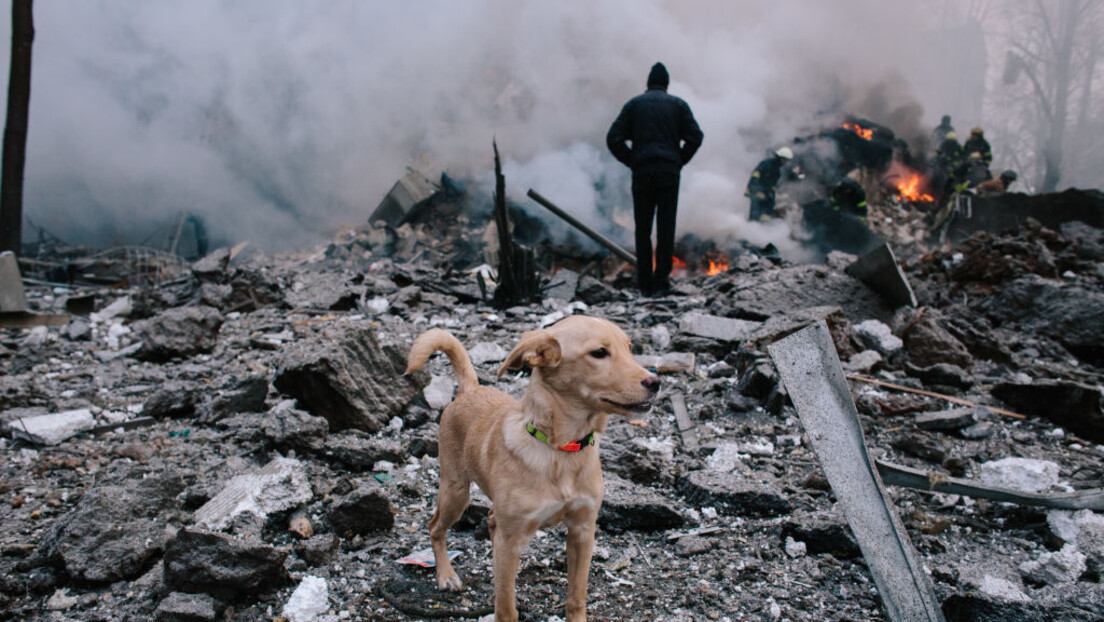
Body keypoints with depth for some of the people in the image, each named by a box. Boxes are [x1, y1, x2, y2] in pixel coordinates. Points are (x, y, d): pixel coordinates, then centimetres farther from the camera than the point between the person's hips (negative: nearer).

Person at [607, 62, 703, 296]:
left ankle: (645, 282, 5)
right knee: (666, 228, 4)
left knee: (643, 228, 6)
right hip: (669, 173, 0)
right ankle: (661, 280, 4)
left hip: (642, 173, 1)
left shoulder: (633, 104, 11)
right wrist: (679, 162, 7)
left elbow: (613, 139, 1)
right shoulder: (678, 104, 9)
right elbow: (695, 136, -1)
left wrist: (632, 162, 7)